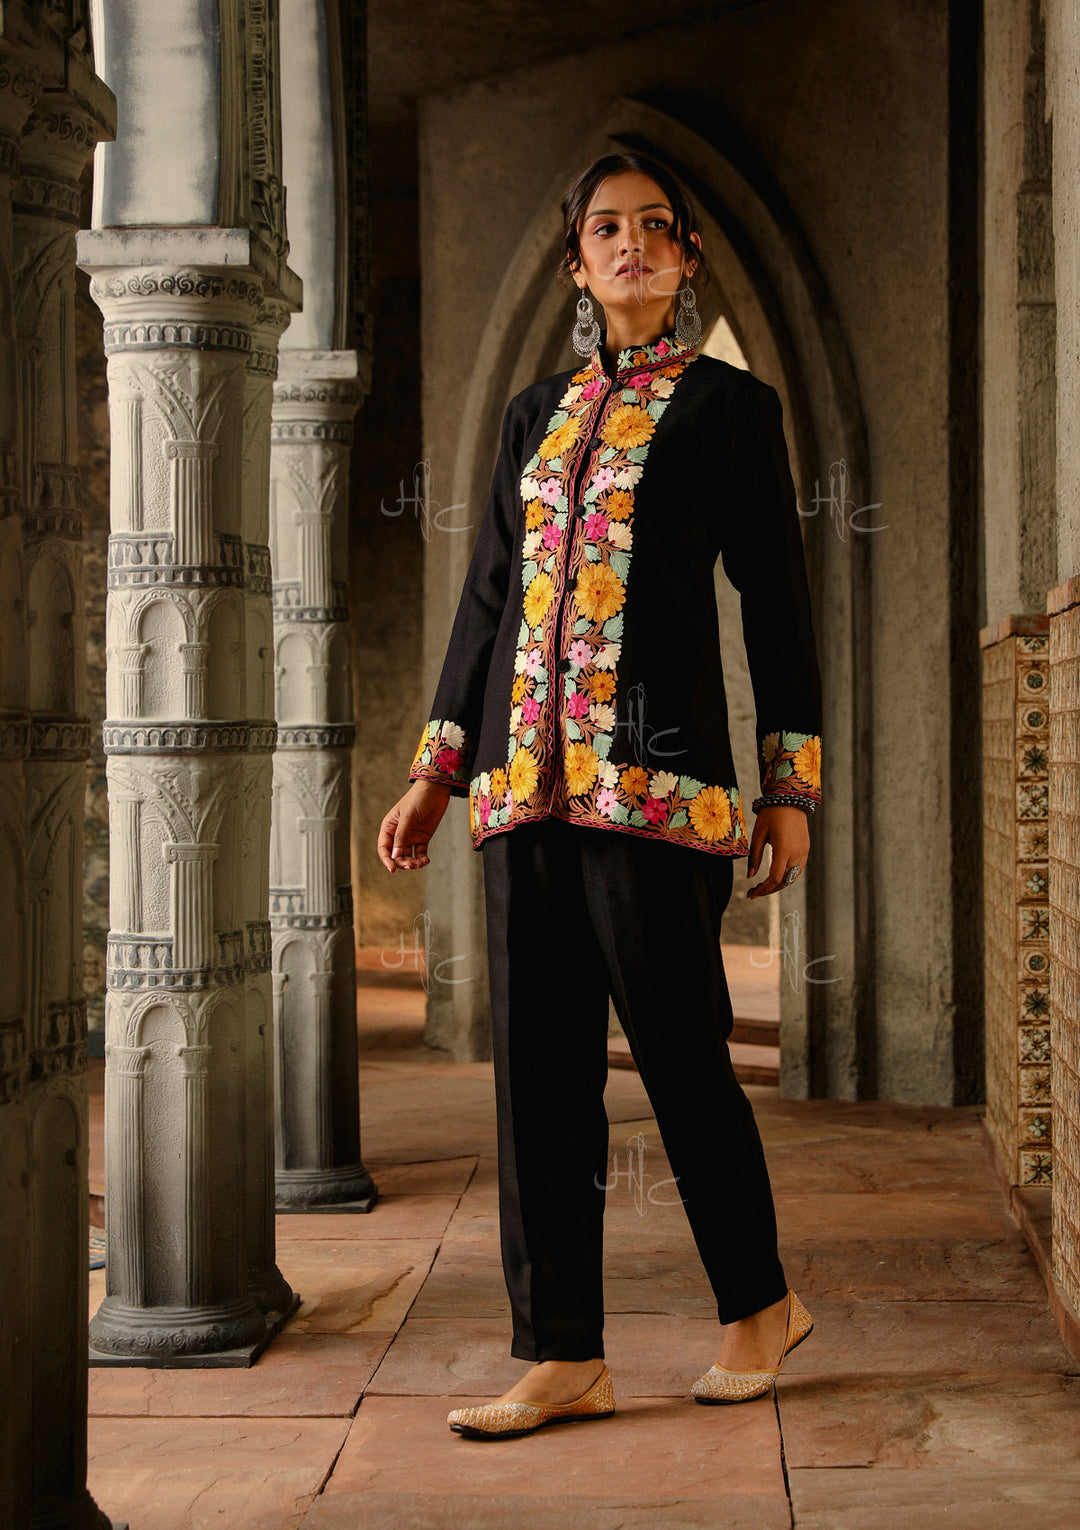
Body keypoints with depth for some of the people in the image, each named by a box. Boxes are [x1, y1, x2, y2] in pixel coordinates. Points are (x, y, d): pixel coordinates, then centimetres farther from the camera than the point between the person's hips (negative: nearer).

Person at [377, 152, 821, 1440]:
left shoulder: (729, 406, 6)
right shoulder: (536, 415, 18)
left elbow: (776, 605, 3)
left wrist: (791, 786, -2)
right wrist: (434, 774, 14)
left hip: (655, 766, -5)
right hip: (526, 776, 5)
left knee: (678, 1044, -1)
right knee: (536, 1059, 3)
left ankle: (760, 1303, 21)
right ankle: (562, 1355, 10)